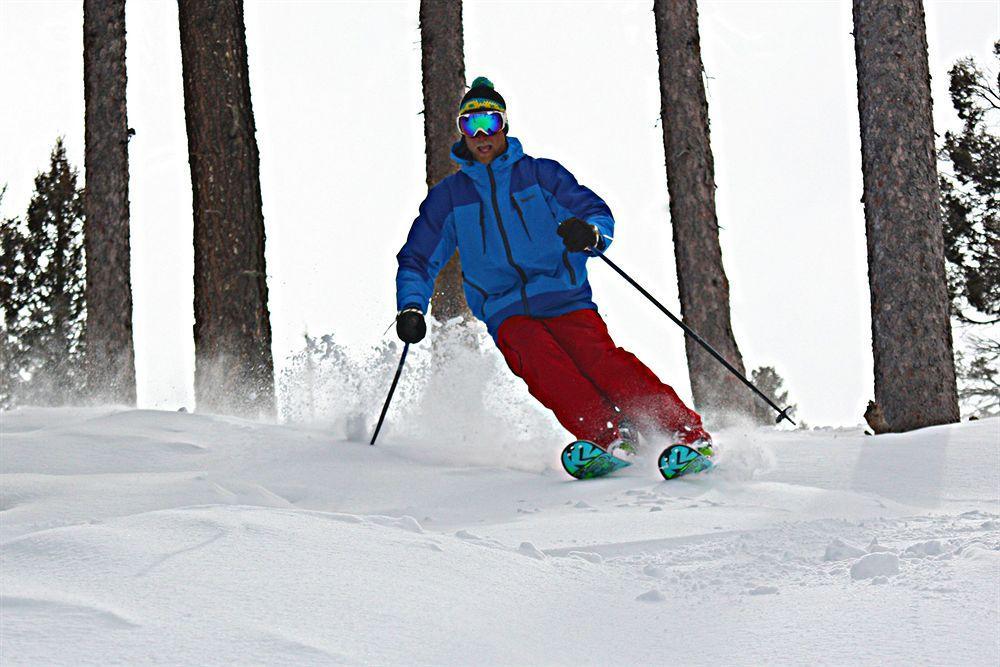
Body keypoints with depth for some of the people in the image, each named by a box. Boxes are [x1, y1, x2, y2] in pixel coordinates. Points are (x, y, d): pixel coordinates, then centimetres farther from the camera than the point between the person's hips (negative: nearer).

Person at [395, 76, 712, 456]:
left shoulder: (539, 174, 10)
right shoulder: (448, 197, 14)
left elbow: (597, 212, 4)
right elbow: (417, 261, 19)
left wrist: (589, 233, -20)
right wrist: (411, 308, -1)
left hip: (566, 300, -1)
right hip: (508, 314, 1)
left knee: (598, 357, -26)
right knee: (537, 357, -31)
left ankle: (689, 435, -32)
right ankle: (611, 439, -40)